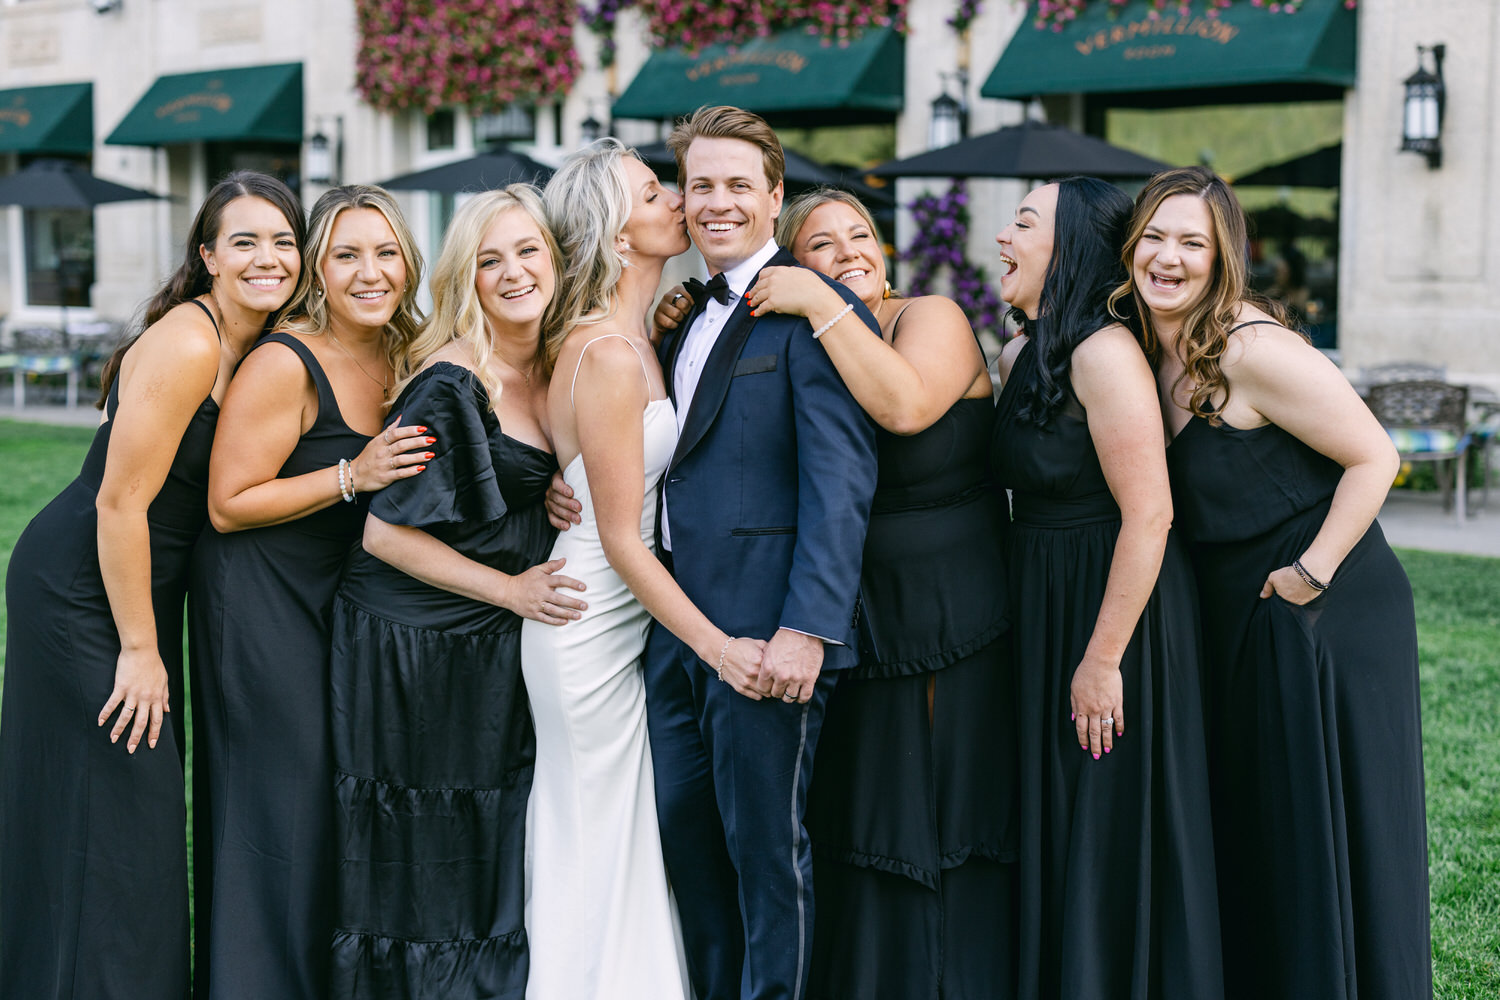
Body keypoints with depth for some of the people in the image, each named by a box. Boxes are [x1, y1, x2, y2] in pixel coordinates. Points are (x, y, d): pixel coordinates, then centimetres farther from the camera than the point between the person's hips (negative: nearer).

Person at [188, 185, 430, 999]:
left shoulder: (400, 353, 1)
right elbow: (228, 505, -18)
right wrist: (353, 477, -26)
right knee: (282, 795, -3)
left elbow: (408, 472, 15)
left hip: (342, 594, 7)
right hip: (260, 602, -7)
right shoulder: (283, 364, -20)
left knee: (344, 787, 14)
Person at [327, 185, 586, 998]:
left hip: (500, 654, 7)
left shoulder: (553, 372, 5)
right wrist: (510, 589, -14)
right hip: (412, 650, -7)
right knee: (417, 856, 4)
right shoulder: (449, 387, -18)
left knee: (492, 857, 13)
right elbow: (385, 532, -18)